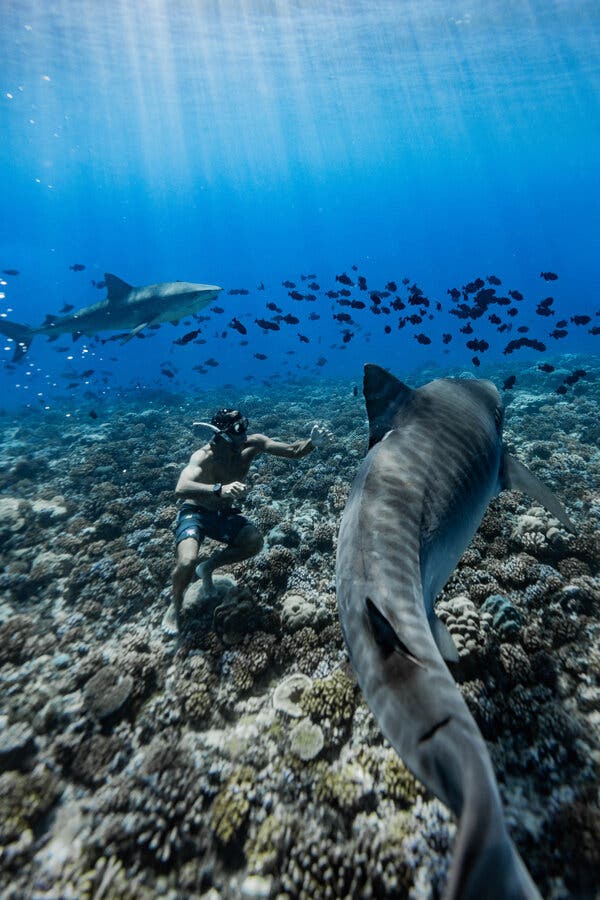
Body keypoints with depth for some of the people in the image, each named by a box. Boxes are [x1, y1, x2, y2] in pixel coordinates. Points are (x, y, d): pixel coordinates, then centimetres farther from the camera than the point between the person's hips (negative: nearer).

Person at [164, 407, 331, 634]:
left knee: (255, 541, -19)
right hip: (195, 513, -5)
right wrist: (219, 489, -64)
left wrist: (312, 443, -37)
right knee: (187, 561, -29)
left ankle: (208, 567, 9)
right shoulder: (204, 456, -30)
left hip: (225, 513, 5)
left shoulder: (252, 444, -16)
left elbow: (293, 451, -15)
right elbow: (181, 489, -47)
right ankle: (175, 606, 6)